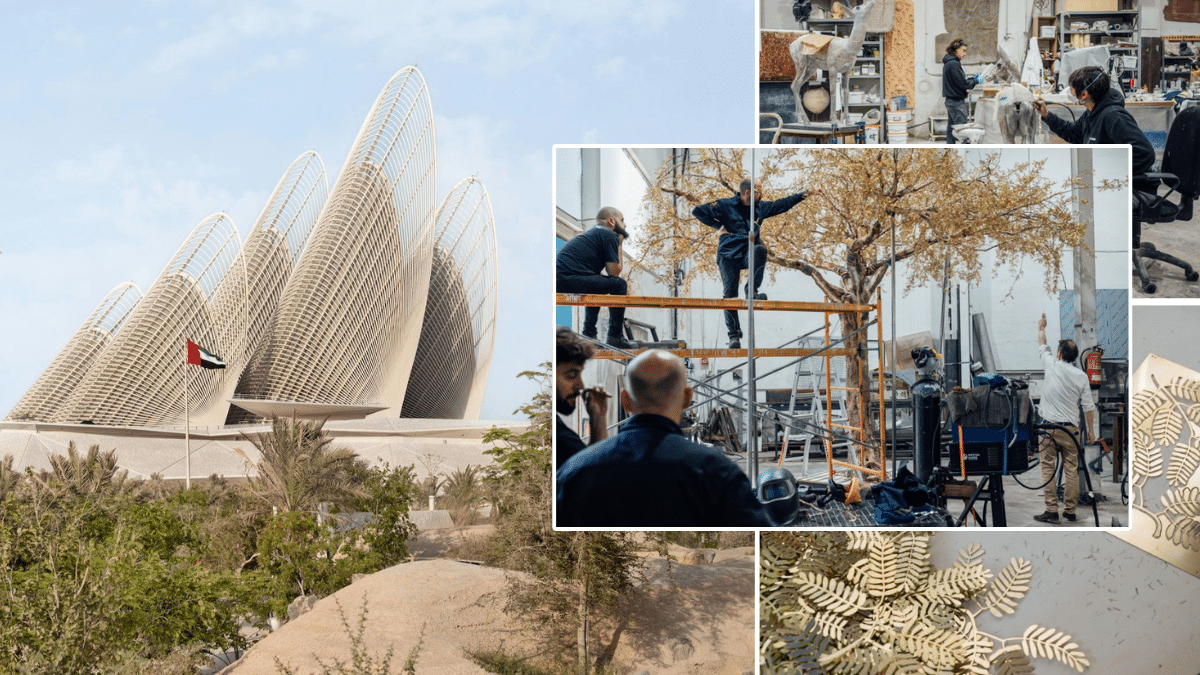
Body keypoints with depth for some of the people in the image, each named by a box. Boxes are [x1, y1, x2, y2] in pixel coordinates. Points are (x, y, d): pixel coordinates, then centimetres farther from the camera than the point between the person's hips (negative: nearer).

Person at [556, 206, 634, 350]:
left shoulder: (592, 234, 30)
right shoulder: (609, 235, 1)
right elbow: (614, 272, -1)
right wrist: (619, 245, 10)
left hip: (558, 279, 10)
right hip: (570, 278, -10)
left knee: (598, 285, 33)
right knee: (619, 285, -1)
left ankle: (589, 334, 26)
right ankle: (615, 337, -2)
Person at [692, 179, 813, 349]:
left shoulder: (761, 207, 12)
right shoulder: (725, 206, -3)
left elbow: (783, 204, 19)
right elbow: (698, 211, -6)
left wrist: (806, 194, 18)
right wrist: (718, 226, -6)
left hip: (750, 254, 3)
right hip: (729, 256, -3)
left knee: (760, 250, -33)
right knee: (730, 293, -11)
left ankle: (752, 291, -24)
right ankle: (734, 336, -4)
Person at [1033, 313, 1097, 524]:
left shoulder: (1053, 365, -2)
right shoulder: (1081, 376, 4)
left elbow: (1042, 348, 19)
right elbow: (1089, 406, 4)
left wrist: (1041, 328, 37)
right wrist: (1091, 429, 14)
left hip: (1050, 426, -3)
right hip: (1071, 428, 3)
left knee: (1048, 468, -3)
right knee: (1071, 469, 6)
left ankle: (1052, 510, -8)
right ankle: (1070, 510, 9)